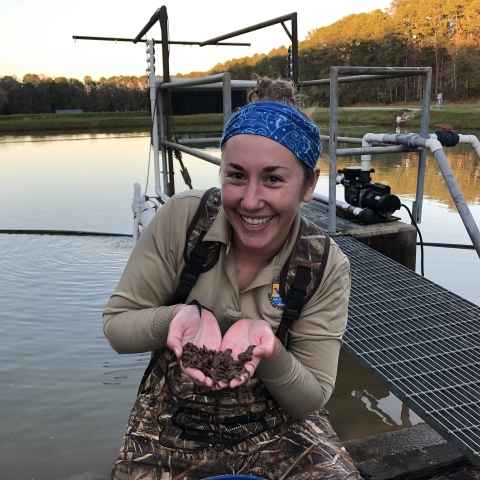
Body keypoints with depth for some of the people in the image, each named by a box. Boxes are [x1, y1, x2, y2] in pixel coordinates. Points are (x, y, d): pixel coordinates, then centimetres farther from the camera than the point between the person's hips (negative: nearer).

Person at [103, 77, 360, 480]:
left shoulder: (327, 267, -15)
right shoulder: (181, 218, -16)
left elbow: (310, 398, -10)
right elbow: (116, 326, -8)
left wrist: (267, 346, -30)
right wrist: (181, 316, -28)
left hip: (279, 430, 0)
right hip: (172, 428, 0)